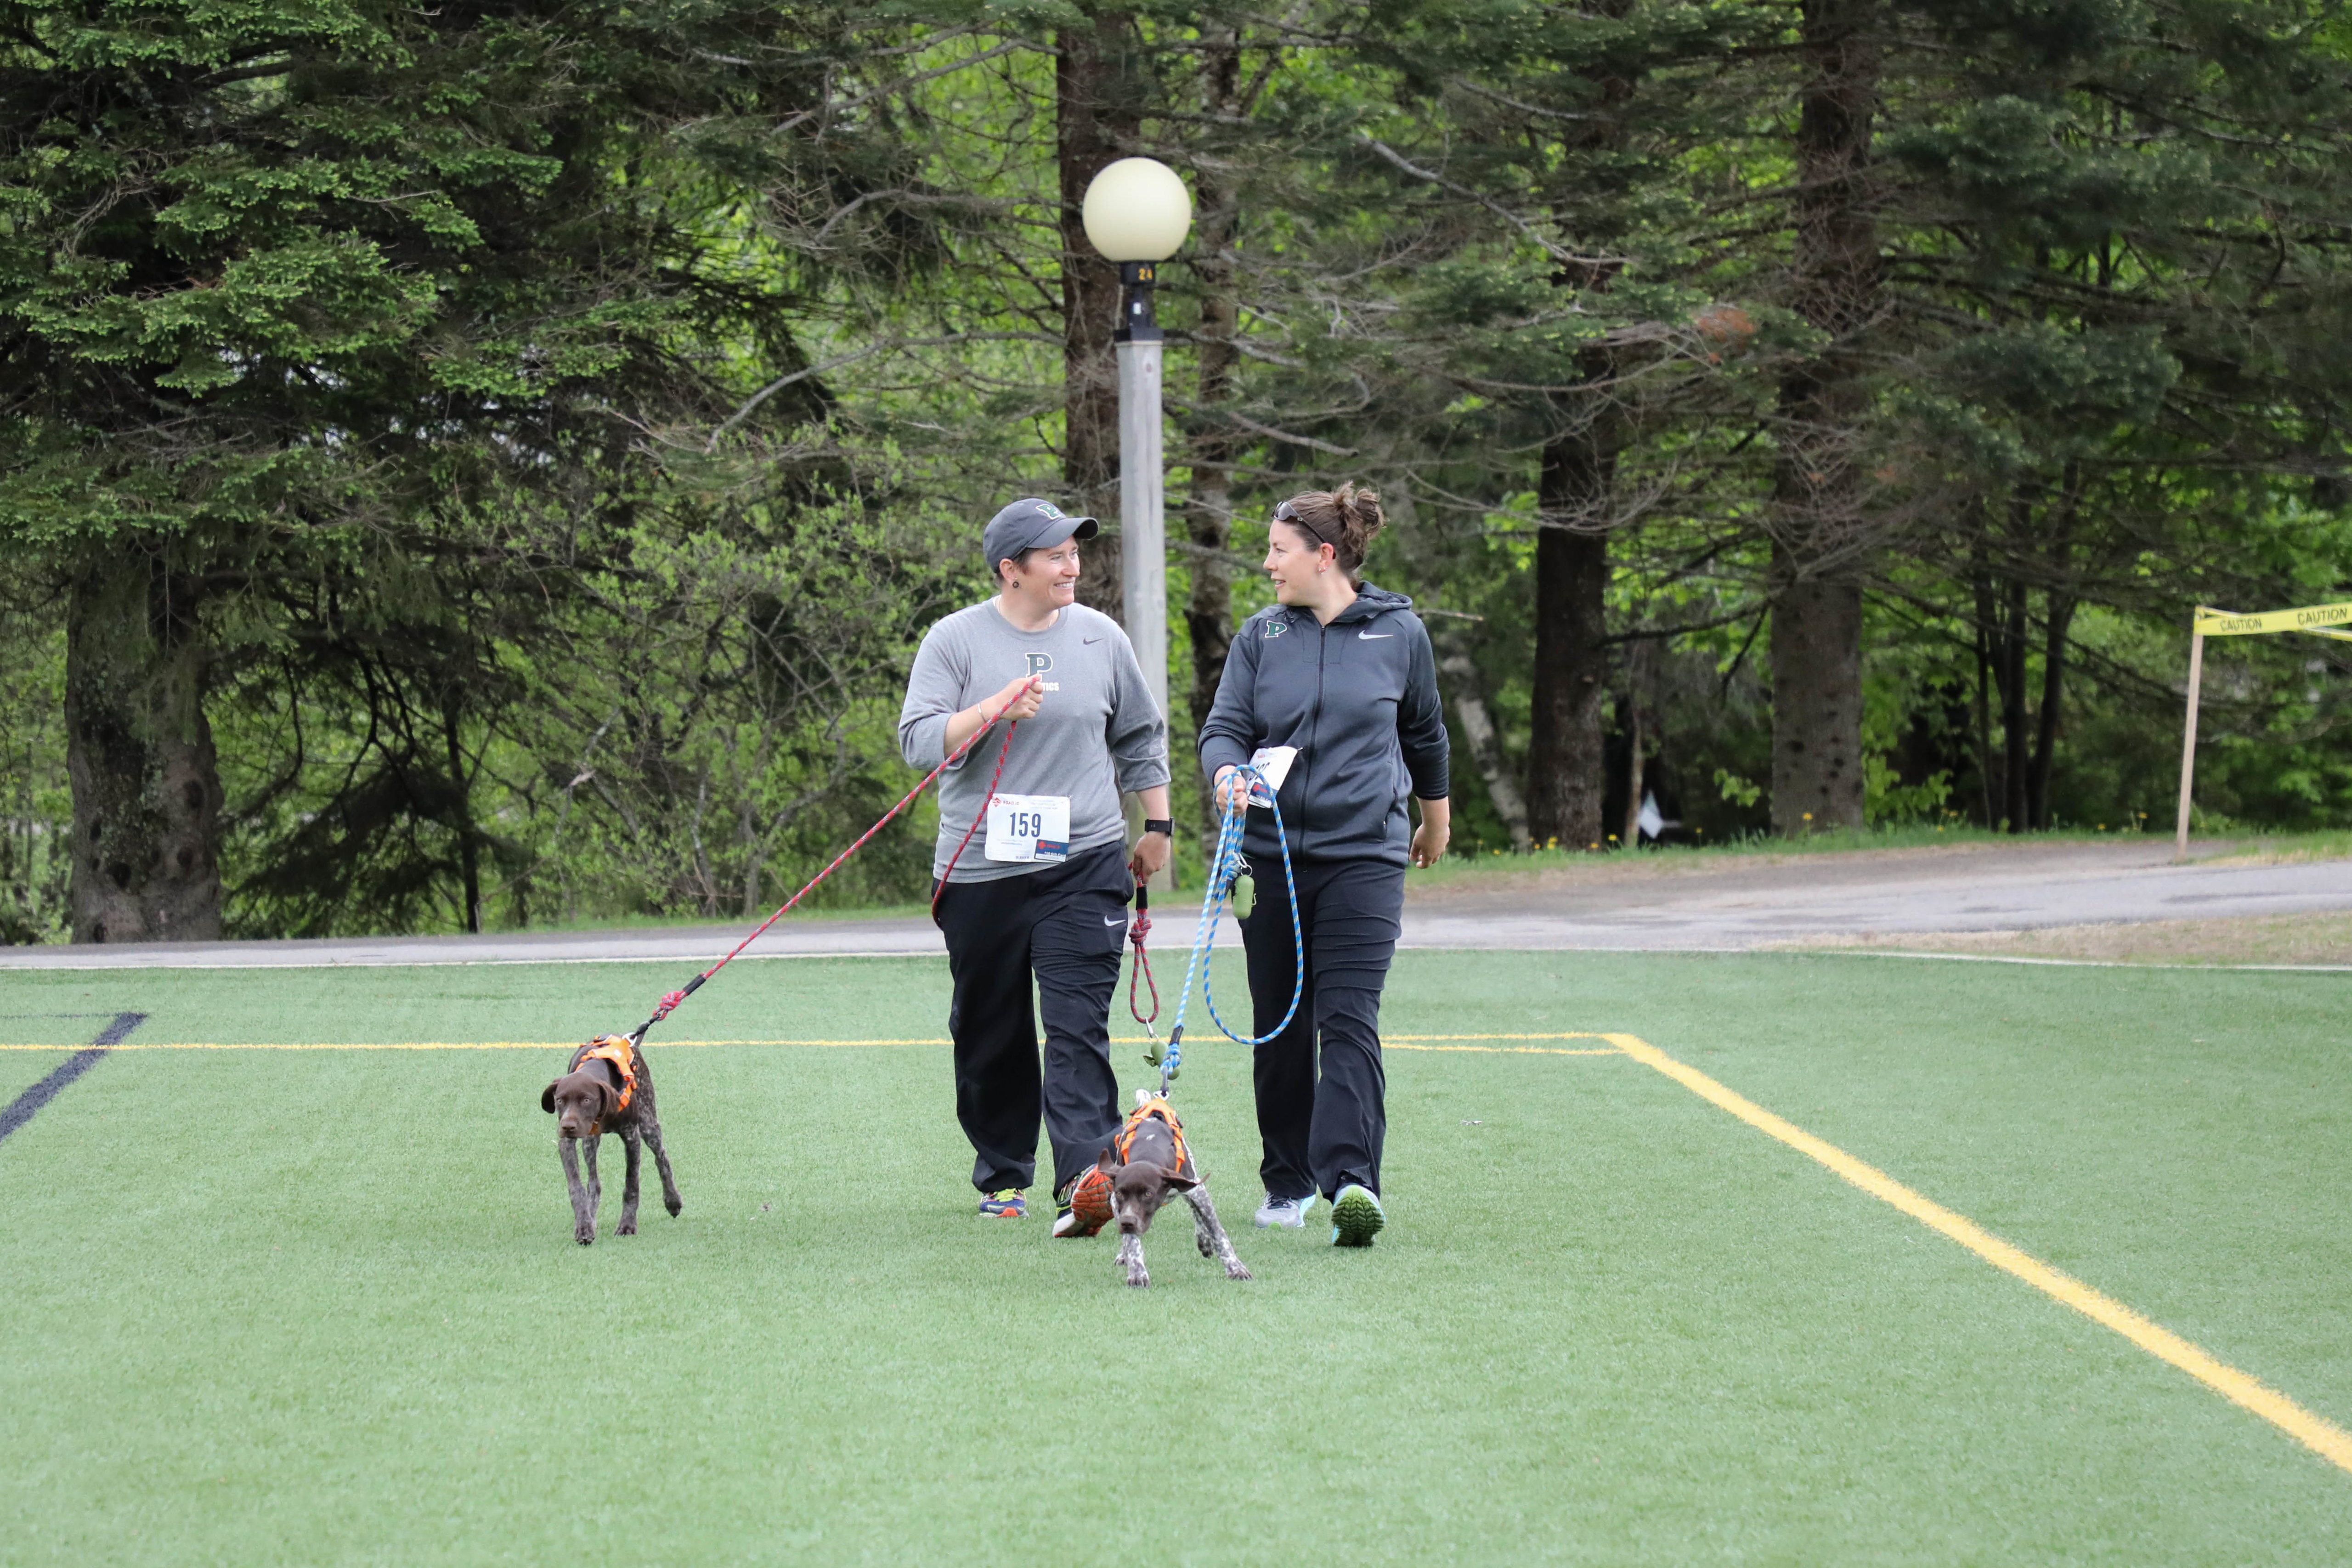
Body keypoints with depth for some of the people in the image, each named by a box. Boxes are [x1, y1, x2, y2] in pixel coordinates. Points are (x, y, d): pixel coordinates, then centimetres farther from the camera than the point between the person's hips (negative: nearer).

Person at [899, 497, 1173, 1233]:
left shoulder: (1101, 637, 8)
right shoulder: (955, 640, 0)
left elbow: (1142, 737, 19)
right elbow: (917, 739, -7)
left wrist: (1157, 826, 17)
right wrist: (991, 710, -21)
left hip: (1085, 865, 0)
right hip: (980, 870, 0)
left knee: (1079, 1026, -14)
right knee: (990, 1035, 9)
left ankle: (1085, 1178, -23)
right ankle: (1003, 1175, 26)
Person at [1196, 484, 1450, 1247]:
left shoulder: (1399, 633, 2)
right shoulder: (1261, 635, 6)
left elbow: (1424, 733, 17)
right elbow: (1224, 726, 2)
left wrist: (1436, 817, 29)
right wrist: (1227, 771, -21)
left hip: (1363, 854, -3)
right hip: (1272, 854, 3)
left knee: (1348, 1019, -14)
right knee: (1279, 1025, 8)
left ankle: (1351, 1179, -21)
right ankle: (1288, 1180, 20)